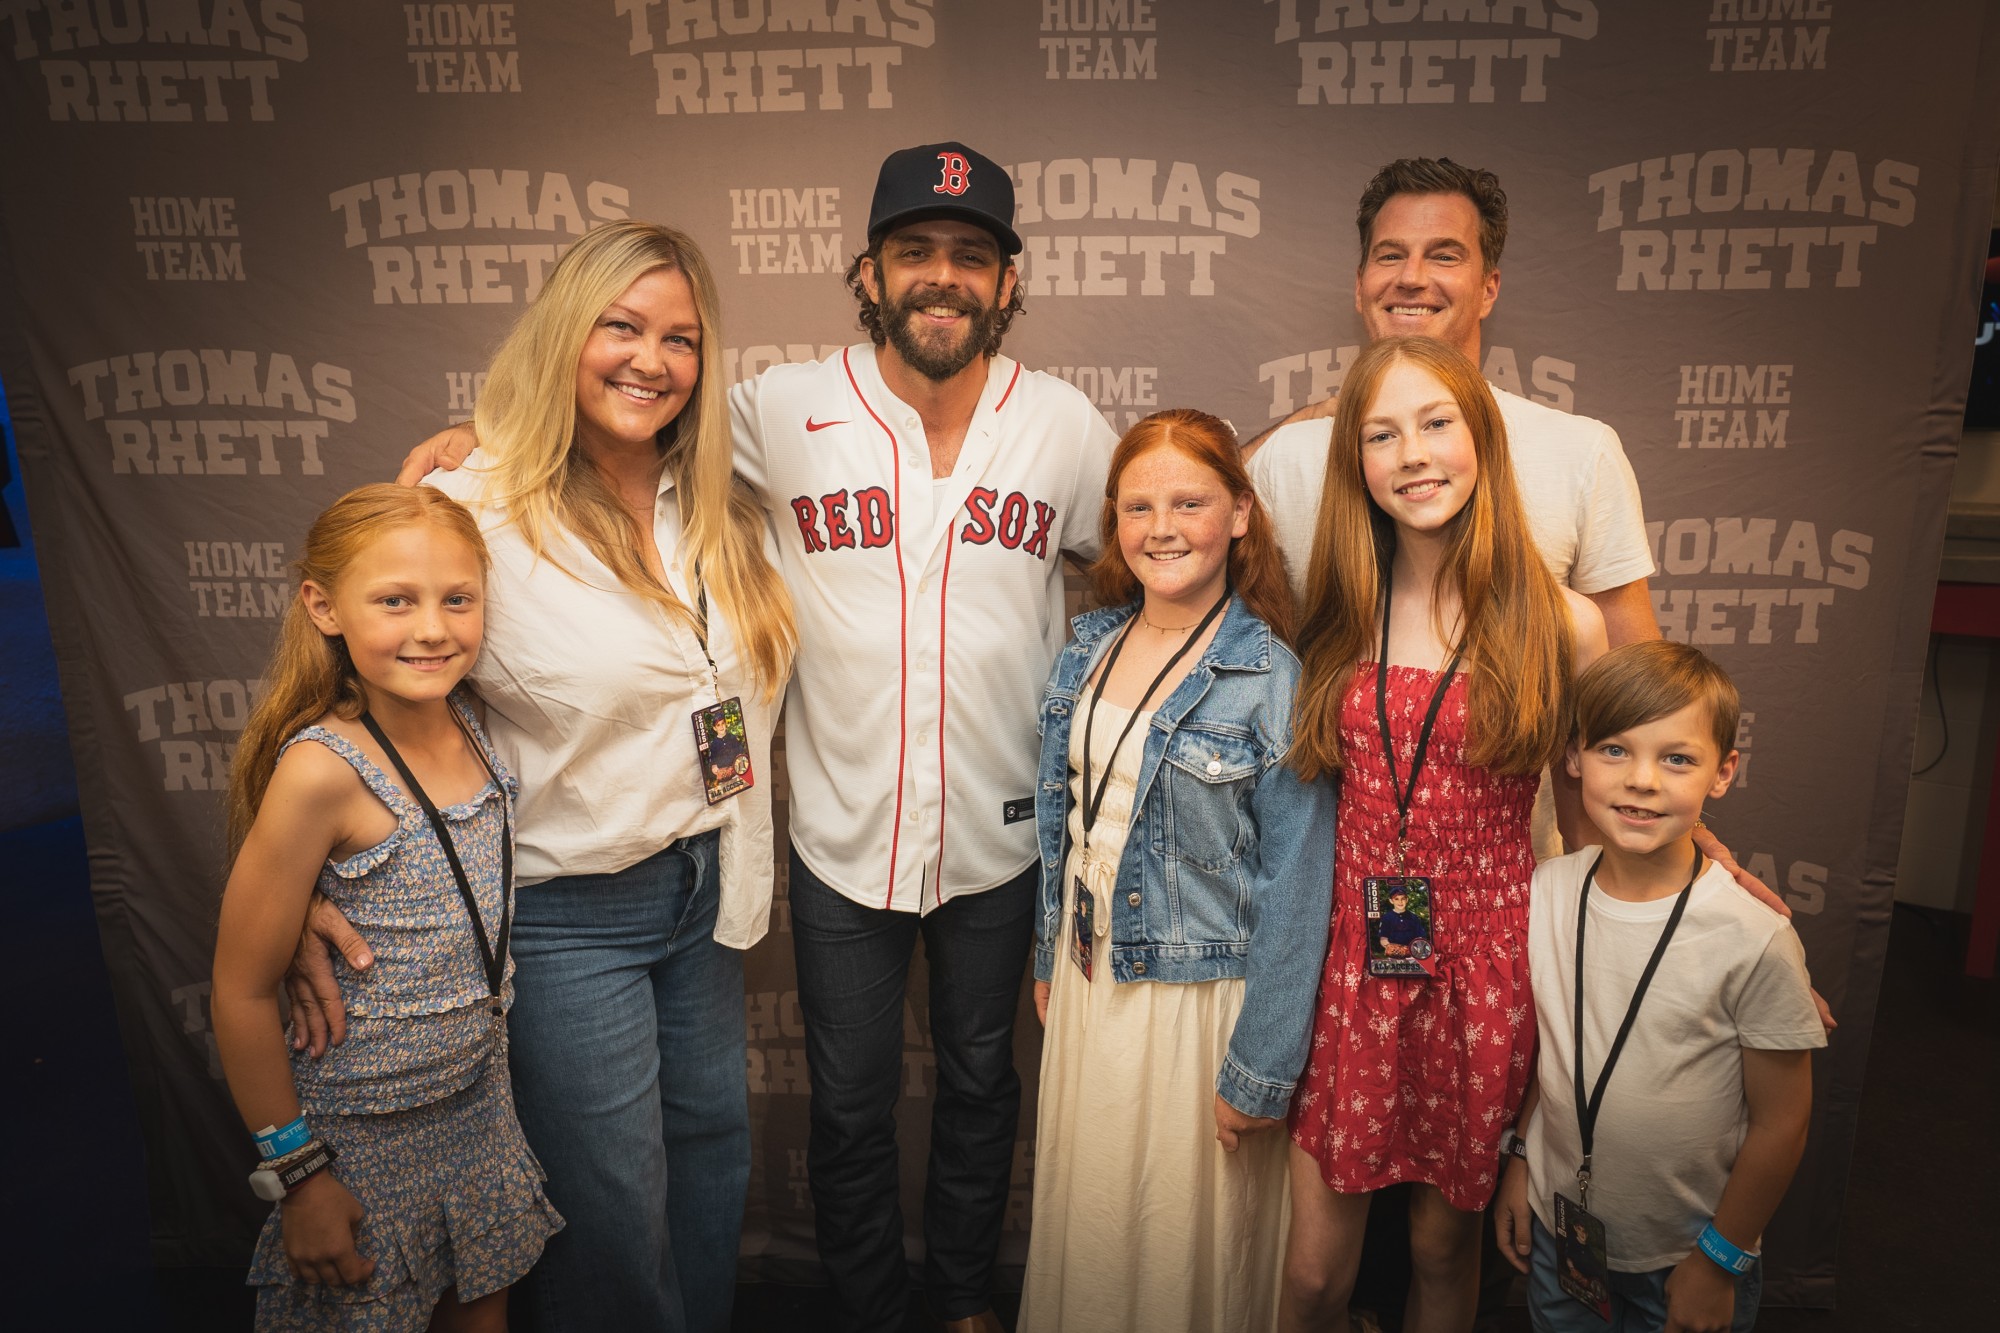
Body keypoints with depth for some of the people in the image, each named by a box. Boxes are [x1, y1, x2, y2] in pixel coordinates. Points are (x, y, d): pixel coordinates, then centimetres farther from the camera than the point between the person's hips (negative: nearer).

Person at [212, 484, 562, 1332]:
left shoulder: (469, 723, -7)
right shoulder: (322, 769, -24)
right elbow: (242, 990, -17)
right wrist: (295, 1171, -11)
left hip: (480, 1103, 6)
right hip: (361, 1135, -5)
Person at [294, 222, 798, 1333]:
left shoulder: (720, 507, 2)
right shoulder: (476, 514, -16)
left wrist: (745, 869, 11)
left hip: (705, 885, 6)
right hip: (567, 909, -5)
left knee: (714, 1145, 22)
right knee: (614, 1206, 10)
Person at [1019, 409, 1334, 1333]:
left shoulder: (1274, 681, -17)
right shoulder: (1089, 646, 0)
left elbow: (1295, 891, -15)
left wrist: (1261, 1071, -13)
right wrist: (1049, 960, 14)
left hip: (1198, 1000, -5)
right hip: (1087, 985, 5)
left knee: (1188, 1230, 14)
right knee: (1085, 1210, 22)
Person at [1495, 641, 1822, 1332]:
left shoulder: (1755, 940, -22)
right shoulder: (1544, 891, -10)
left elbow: (1781, 1121, -13)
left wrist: (1718, 1260, -6)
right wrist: (1519, 1160, 7)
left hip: (1686, 1261, -3)